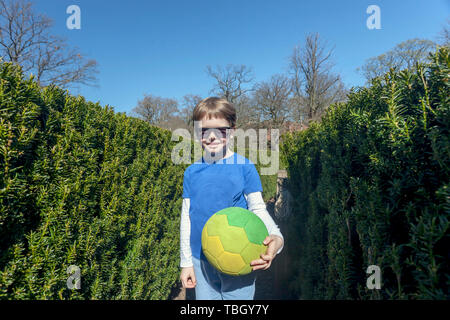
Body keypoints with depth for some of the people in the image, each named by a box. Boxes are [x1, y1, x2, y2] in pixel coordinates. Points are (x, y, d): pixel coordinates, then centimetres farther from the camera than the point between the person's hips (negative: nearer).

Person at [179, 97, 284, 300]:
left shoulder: (244, 167, -8)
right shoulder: (192, 172, 1)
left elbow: (257, 209, -6)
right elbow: (186, 217, 6)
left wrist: (276, 237, -26)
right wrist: (186, 262, 9)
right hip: (201, 262, 3)